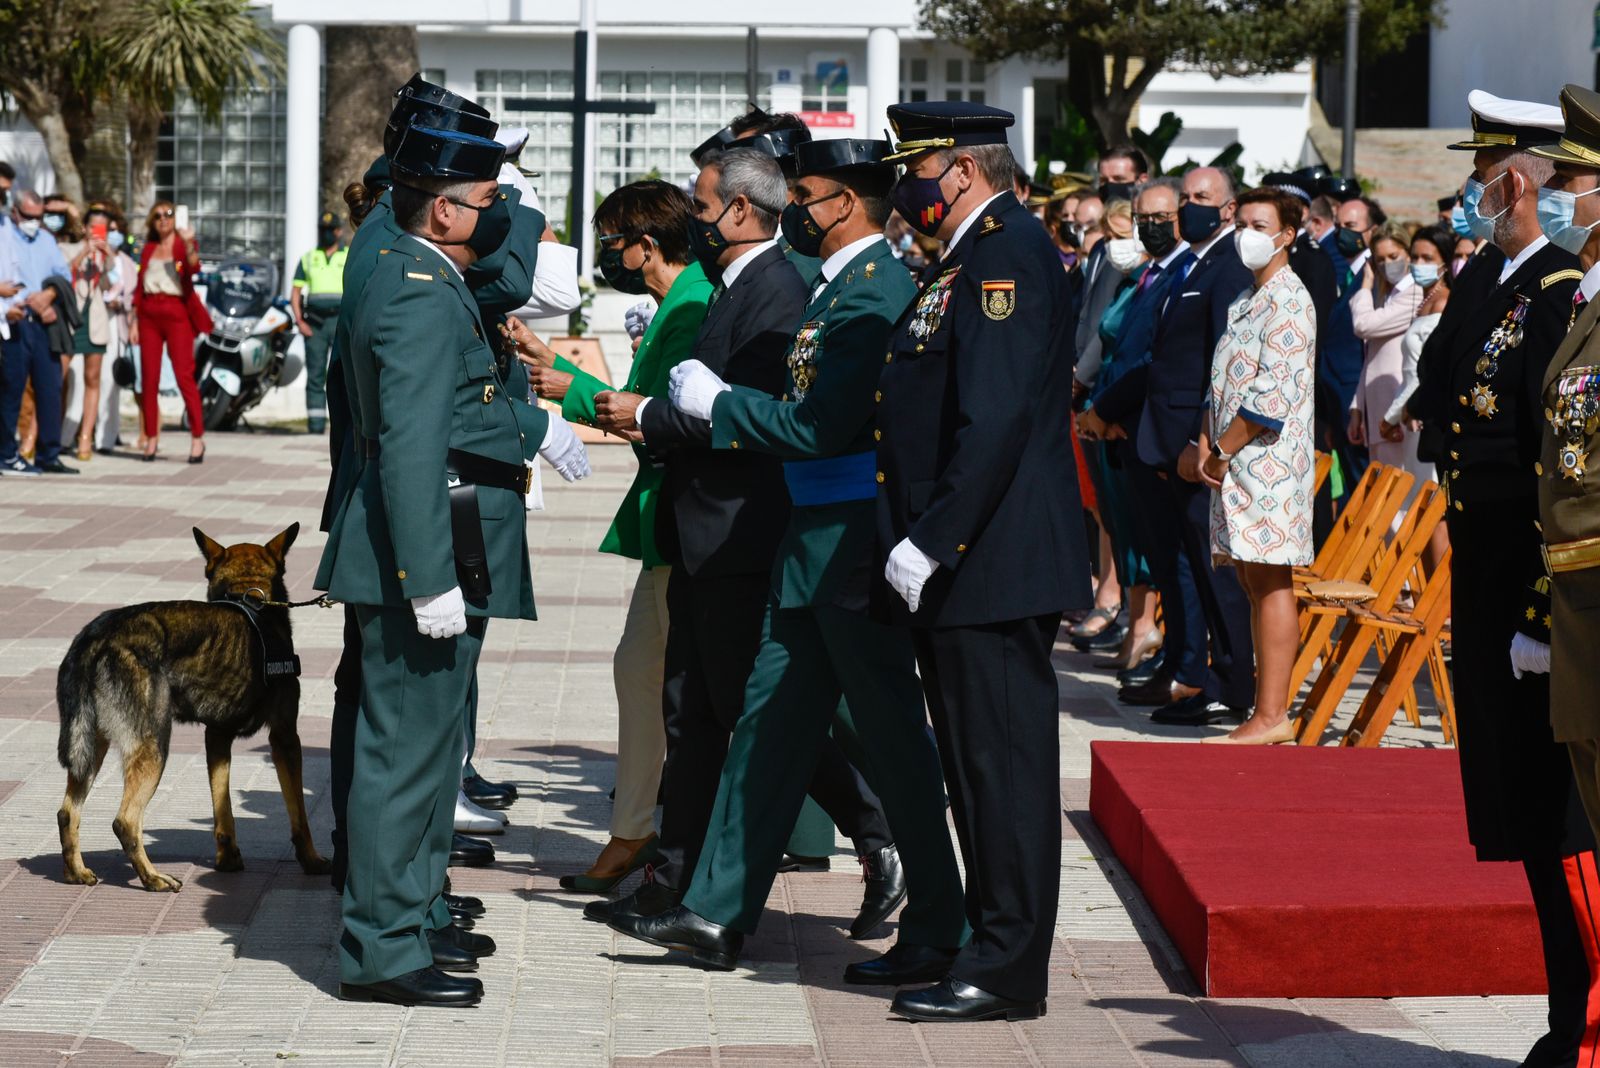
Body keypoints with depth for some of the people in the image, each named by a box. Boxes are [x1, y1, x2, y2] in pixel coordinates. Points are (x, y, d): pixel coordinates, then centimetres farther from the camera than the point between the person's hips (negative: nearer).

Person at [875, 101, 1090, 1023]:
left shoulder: (1006, 255, -14)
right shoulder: (972, 257, 18)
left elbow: (994, 422, -23)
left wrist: (929, 544, -23)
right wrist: (918, 542, 16)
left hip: (990, 564, -10)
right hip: (964, 566, 10)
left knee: (1002, 764, -6)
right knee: (979, 763, 15)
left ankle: (1008, 971, -1)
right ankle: (993, 945, 22)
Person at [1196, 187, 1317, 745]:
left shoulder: (1289, 301, -11)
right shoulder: (1245, 301, 18)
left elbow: (1272, 394, -18)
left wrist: (1223, 449, -12)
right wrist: (1207, 443, 4)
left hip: (1269, 459, -9)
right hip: (1234, 463, 9)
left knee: (1271, 583, -8)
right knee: (1254, 582, 10)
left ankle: (1272, 715, -8)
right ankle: (1267, 710, 13)